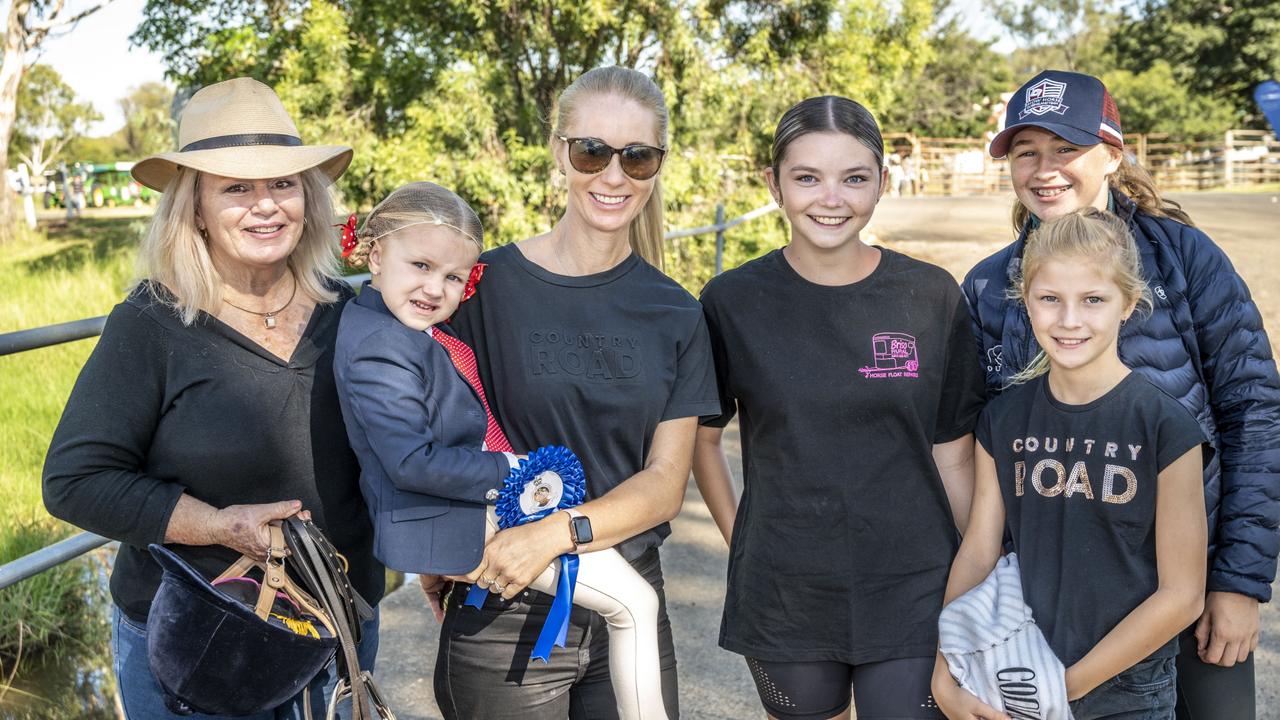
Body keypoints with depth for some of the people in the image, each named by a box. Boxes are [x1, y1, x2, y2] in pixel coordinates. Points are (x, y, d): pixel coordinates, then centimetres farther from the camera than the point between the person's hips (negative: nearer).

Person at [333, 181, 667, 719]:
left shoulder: (418, 328, 7)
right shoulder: (381, 347, -23)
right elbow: (411, 462, -27)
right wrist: (509, 474, -21)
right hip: (463, 527, -10)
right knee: (635, 602, -8)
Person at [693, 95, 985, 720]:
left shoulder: (932, 298, -4)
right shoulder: (732, 301, -5)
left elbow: (952, 457, 2)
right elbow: (702, 437, 7)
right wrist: (739, 536, 0)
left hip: (912, 595, 0)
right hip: (783, 599, 0)